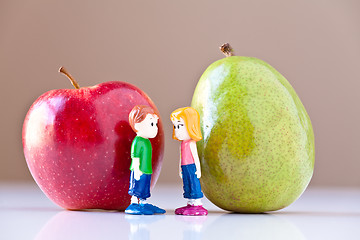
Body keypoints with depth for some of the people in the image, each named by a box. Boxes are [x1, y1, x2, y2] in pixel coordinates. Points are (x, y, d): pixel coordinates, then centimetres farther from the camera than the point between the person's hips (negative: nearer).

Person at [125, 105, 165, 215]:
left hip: (146, 172, 10)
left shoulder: (146, 141, 14)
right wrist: (136, 170, -21)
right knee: (137, 190, -5)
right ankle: (134, 204, 0)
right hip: (139, 172, -10)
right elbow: (135, 156, -18)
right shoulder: (138, 141, -16)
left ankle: (142, 204, 20)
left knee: (143, 191, 14)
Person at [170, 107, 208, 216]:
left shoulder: (191, 143, -12)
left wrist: (198, 169, -15)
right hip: (185, 167, 9)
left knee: (194, 184, -8)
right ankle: (190, 204, 14)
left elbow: (195, 156, -13)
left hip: (191, 166, -9)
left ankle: (197, 204, -7)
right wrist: (180, 168, 22)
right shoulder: (182, 144, 13)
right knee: (187, 185, 10)